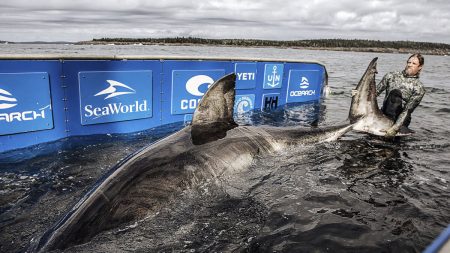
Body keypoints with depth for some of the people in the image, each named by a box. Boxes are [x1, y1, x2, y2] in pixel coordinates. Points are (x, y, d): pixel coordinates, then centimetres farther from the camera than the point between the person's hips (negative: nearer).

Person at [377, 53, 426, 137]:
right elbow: (376, 91, 7)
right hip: (383, 114, 2)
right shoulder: (392, 75, 7)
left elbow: (407, 110, -11)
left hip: (400, 119, -1)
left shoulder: (419, 87, -2)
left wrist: (395, 127, -22)